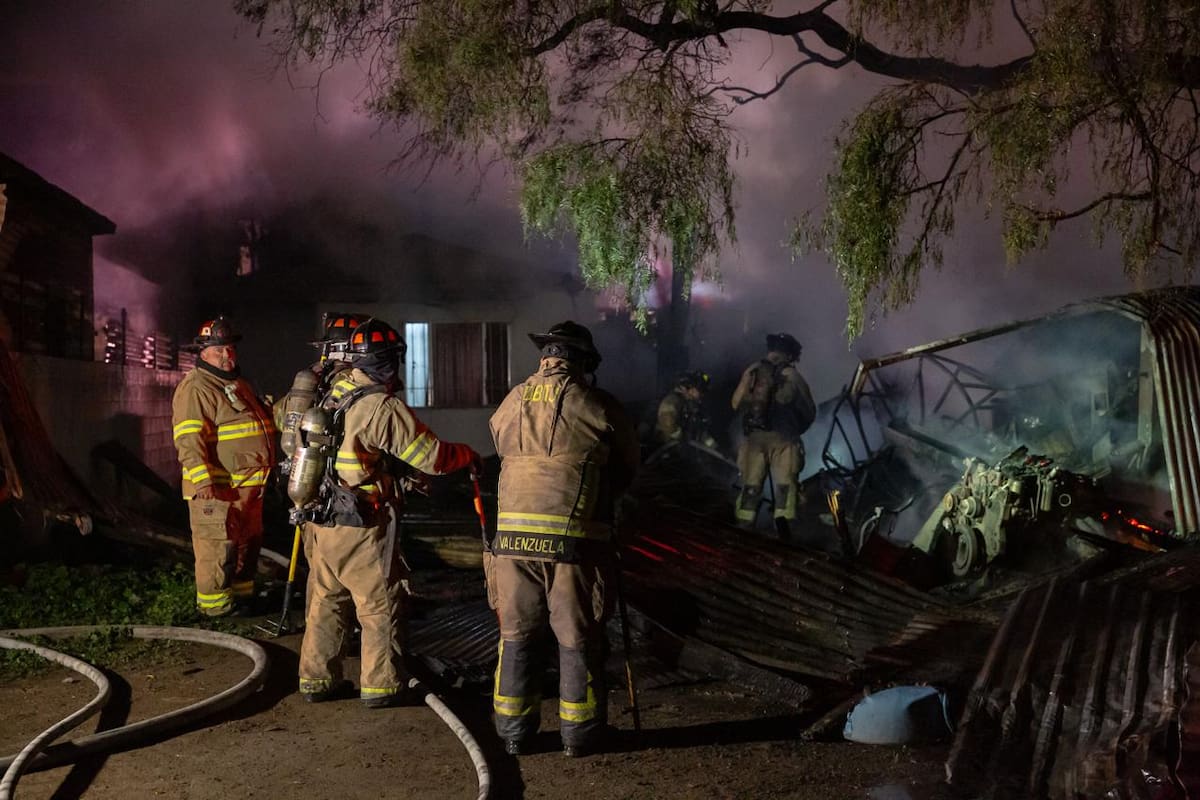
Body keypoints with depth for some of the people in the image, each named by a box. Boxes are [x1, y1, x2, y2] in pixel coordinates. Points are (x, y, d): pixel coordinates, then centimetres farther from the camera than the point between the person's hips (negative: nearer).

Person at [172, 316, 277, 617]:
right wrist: (203, 481, -29)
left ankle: (242, 595, 31)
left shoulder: (240, 384, 18)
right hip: (217, 489, -9)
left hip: (249, 487, 10)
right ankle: (214, 604, 7)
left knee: (248, 545, 18)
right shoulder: (195, 388, -12)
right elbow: (189, 440, -21)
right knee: (218, 548, -4)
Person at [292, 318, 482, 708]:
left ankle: (317, 679, 27)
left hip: (321, 522, 7)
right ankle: (381, 686, 12)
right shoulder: (385, 408, -18)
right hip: (361, 529, -7)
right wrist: (470, 456, 3)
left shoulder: (334, 393, 3)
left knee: (325, 600, 17)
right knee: (381, 606, 5)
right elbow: (433, 456, -15)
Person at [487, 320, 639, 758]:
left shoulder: (512, 402, 6)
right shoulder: (597, 405, -3)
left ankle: (513, 730, 23)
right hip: (574, 539, -3)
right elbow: (628, 464, 8)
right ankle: (579, 732, 19)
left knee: (517, 635, 14)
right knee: (578, 639, 9)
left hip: (513, 536, 3)